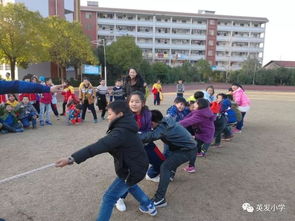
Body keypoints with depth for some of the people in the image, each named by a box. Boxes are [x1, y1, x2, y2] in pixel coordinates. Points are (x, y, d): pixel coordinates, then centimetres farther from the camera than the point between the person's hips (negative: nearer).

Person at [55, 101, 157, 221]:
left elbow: (99, 146, -40)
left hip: (131, 170, -10)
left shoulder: (121, 132, -30)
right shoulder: (125, 127, 2)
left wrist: (72, 158, -45)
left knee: (109, 198, 0)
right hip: (136, 165, 10)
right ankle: (149, 206, 51)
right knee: (130, 185, 36)